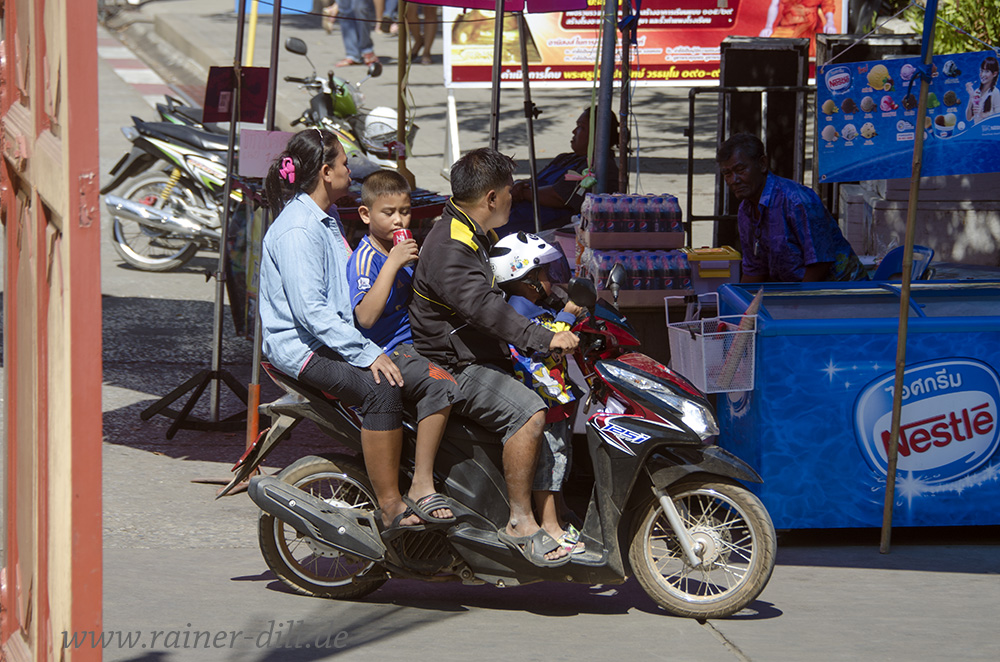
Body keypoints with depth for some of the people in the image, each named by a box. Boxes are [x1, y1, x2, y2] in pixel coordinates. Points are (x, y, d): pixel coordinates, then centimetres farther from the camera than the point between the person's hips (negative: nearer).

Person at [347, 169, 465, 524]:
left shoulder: (400, 253, 16)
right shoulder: (364, 259, -12)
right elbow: (366, 316, -27)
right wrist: (393, 264, -26)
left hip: (410, 345, 10)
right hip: (383, 353, -10)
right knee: (441, 383, -35)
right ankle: (421, 487, -33)